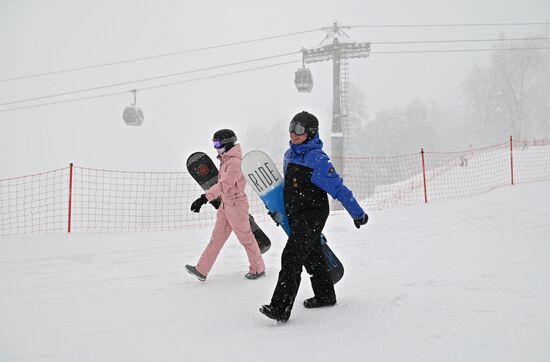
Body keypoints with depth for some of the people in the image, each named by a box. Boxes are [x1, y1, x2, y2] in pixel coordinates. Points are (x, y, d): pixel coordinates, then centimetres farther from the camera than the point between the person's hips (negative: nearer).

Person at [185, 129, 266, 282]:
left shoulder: (235, 162, -22)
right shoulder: (226, 160, 9)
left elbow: (224, 184, -30)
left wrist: (205, 198, -36)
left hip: (236, 204, -9)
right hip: (225, 203, 9)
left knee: (245, 237, 4)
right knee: (217, 237, 8)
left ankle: (258, 269, 20)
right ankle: (201, 270, 9)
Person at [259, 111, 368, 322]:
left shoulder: (317, 159, -17)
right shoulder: (289, 155, 9)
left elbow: (338, 188, -16)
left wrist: (357, 213, -12)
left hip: (312, 215, -9)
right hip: (297, 217, 9)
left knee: (292, 258, -17)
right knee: (312, 257, 21)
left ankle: (280, 309, -19)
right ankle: (325, 296, 38)